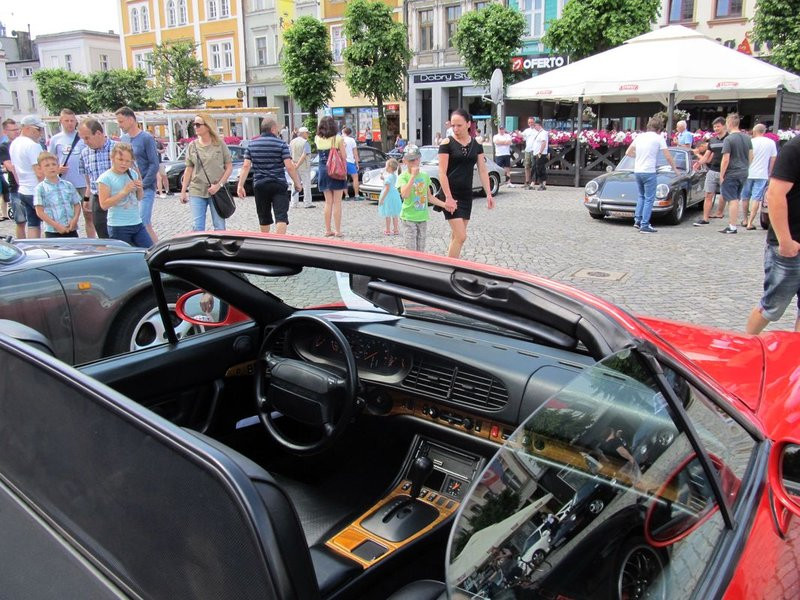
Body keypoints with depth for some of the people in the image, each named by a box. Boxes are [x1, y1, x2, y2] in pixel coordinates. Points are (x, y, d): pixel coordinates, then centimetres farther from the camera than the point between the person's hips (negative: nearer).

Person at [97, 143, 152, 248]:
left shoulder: (133, 173, 6)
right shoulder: (105, 178, -8)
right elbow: (104, 205, -15)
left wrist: (140, 189, -5)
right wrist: (124, 191, -20)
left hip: (137, 223, 5)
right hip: (118, 227, -5)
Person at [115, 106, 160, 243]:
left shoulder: (146, 138, -5)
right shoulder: (122, 139, 13)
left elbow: (154, 164, -9)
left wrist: (142, 185, -14)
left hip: (145, 189, -6)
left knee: (144, 224, -11)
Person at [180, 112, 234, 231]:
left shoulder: (220, 144, -2)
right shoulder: (192, 146, 6)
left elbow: (229, 167, -1)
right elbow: (189, 169, 9)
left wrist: (219, 185, -12)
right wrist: (183, 191, 7)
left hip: (217, 192, -2)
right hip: (196, 192, 2)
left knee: (219, 227, 6)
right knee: (197, 227, 1)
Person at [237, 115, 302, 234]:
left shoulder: (252, 144, 6)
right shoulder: (281, 144, -5)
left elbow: (246, 166, 0)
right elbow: (289, 166, -11)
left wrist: (240, 185, 1)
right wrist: (297, 183, -1)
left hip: (259, 185, 4)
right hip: (279, 185, -4)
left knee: (264, 217, 16)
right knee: (281, 216, -7)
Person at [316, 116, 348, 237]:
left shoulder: (317, 139, 1)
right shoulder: (338, 139, -9)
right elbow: (344, 157, -9)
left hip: (323, 171, 4)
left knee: (328, 202, 12)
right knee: (337, 202, 1)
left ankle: (328, 230, 13)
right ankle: (337, 230, 2)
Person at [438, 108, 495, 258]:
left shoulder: (476, 145, 8)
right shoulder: (447, 143, -7)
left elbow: (483, 171, 9)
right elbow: (442, 173, -11)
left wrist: (489, 194, 1)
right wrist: (448, 197, -18)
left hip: (466, 195, 5)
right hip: (451, 195, -5)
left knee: (456, 236, 10)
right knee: (461, 236, -12)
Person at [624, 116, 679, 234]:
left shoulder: (639, 136, 9)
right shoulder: (659, 138, -5)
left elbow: (628, 153, 16)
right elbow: (668, 157, -4)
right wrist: (675, 169, 10)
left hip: (637, 171, 6)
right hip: (649, 172, -6)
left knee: (642, 196, 22)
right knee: (649, 199, 1)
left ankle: (637, 220, 17)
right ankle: (644, 226, 0)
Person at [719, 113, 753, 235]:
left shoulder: (728, 139, -13)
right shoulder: (747, 138, 9)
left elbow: (725, 160, -16)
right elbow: (751, 157, 14)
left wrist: (721, 176, -11)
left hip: (731, 174, -7)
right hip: (743, 173, 7)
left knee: (732, 200, -4)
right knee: (736, 199, 14)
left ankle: (732, 227, -2)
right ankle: (732, 223, 19)